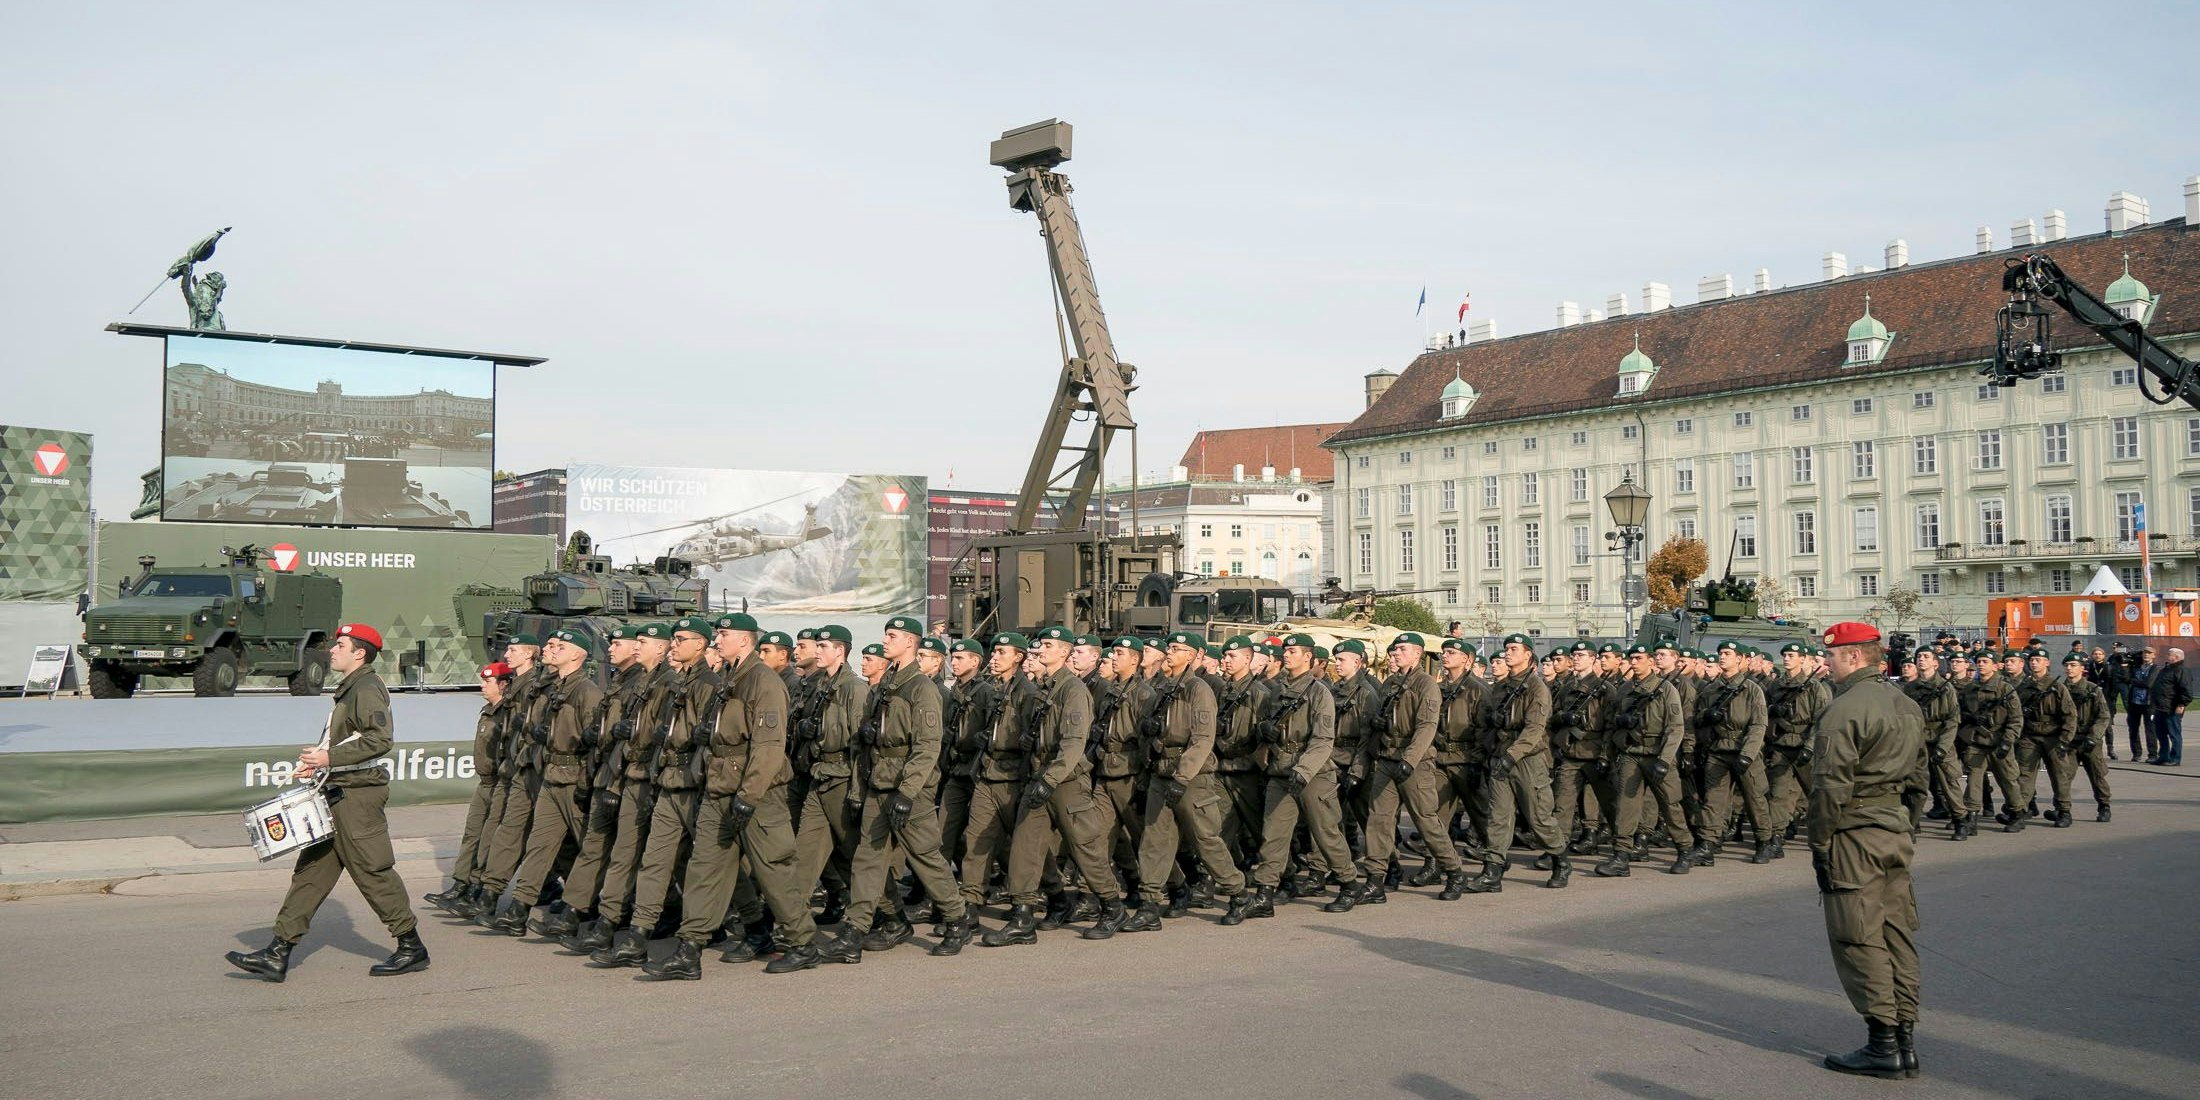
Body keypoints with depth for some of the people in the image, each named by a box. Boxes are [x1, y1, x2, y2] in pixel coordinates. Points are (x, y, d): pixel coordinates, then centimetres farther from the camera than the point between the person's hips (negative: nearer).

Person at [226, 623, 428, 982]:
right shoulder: (349, 689, 19)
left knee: (372, 871, -5)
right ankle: (277, 955, 10)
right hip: (338, 794, 10)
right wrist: (318, 763, 13)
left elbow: (379, 739, -25)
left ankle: (412, 948, 5)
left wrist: (329, 757, -22)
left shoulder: (367, 688, -13)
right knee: (311, 870, 8)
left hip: (359, 795, -10)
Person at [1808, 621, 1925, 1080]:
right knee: (1896, 935, 12)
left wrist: (1819, 844, -11)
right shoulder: (1908, 706, 13)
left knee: (1858, 940, -2)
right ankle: (1905, 1041, 16)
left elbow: (1830, 785, -18)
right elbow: (1917, 773, 18)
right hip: (1896, 827, 9)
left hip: (1854, 834, -9)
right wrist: (1903, 824, 21)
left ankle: (1883, 1045, 0)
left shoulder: (1843, 710, -16)